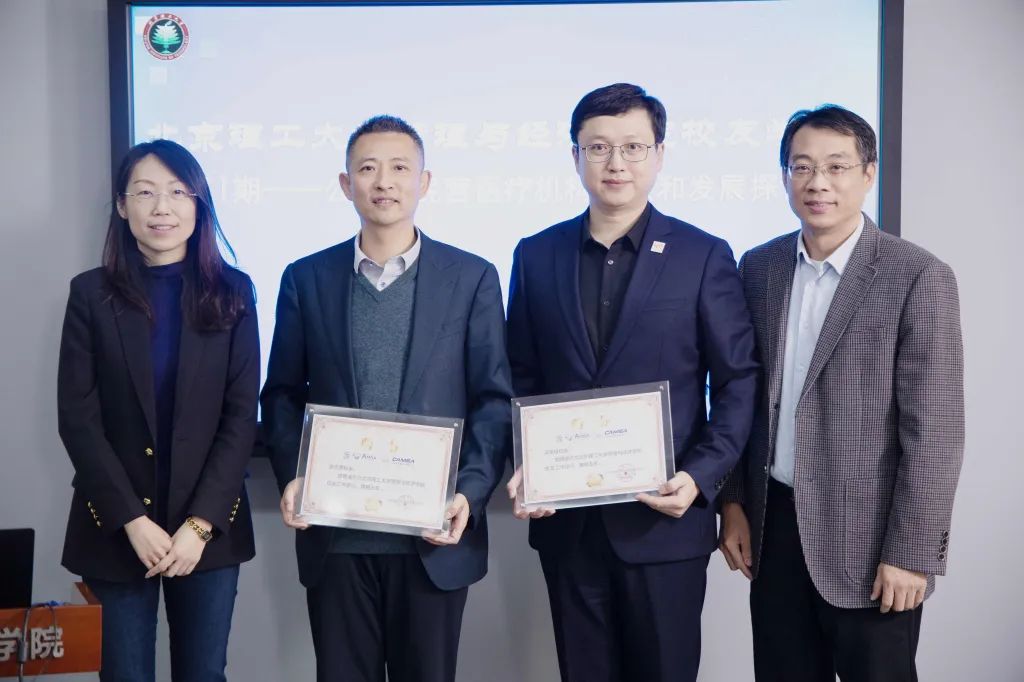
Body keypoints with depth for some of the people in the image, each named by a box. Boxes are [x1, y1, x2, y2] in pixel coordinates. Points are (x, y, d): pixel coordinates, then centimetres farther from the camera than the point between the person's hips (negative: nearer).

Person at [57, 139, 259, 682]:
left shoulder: (232, 293, 1)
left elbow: (242, 416, -2)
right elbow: (77, 418, -4)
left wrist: (200, 522, -10)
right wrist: (132, 520, -12)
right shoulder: (92, 294, 0)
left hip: (209, 524, 0)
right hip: (117, 527, 0)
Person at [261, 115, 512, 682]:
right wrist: (290, 477, -6)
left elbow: (494, 398, 0)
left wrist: (471, 492, -13)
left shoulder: (472, 278, 2)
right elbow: (282, 394, 10)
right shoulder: (305, 279, 6)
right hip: (334, 533, 1)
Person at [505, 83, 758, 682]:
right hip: (566, 520, 3)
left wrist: (702, 476, -14)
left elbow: (738, 380, -2)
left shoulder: (704, 256, -2)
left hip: (666, 517, -2)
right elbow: (522, 378, 10)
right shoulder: (536, 255, 6)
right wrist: (525, 466, -5)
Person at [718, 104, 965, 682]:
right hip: (774, 526, 4)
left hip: (867, 537, -4)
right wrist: (734, 503, 7)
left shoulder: (918, 277, -11)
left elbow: (934, 431, -13)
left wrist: (910, 552, -14)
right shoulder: (759, 267, 4)